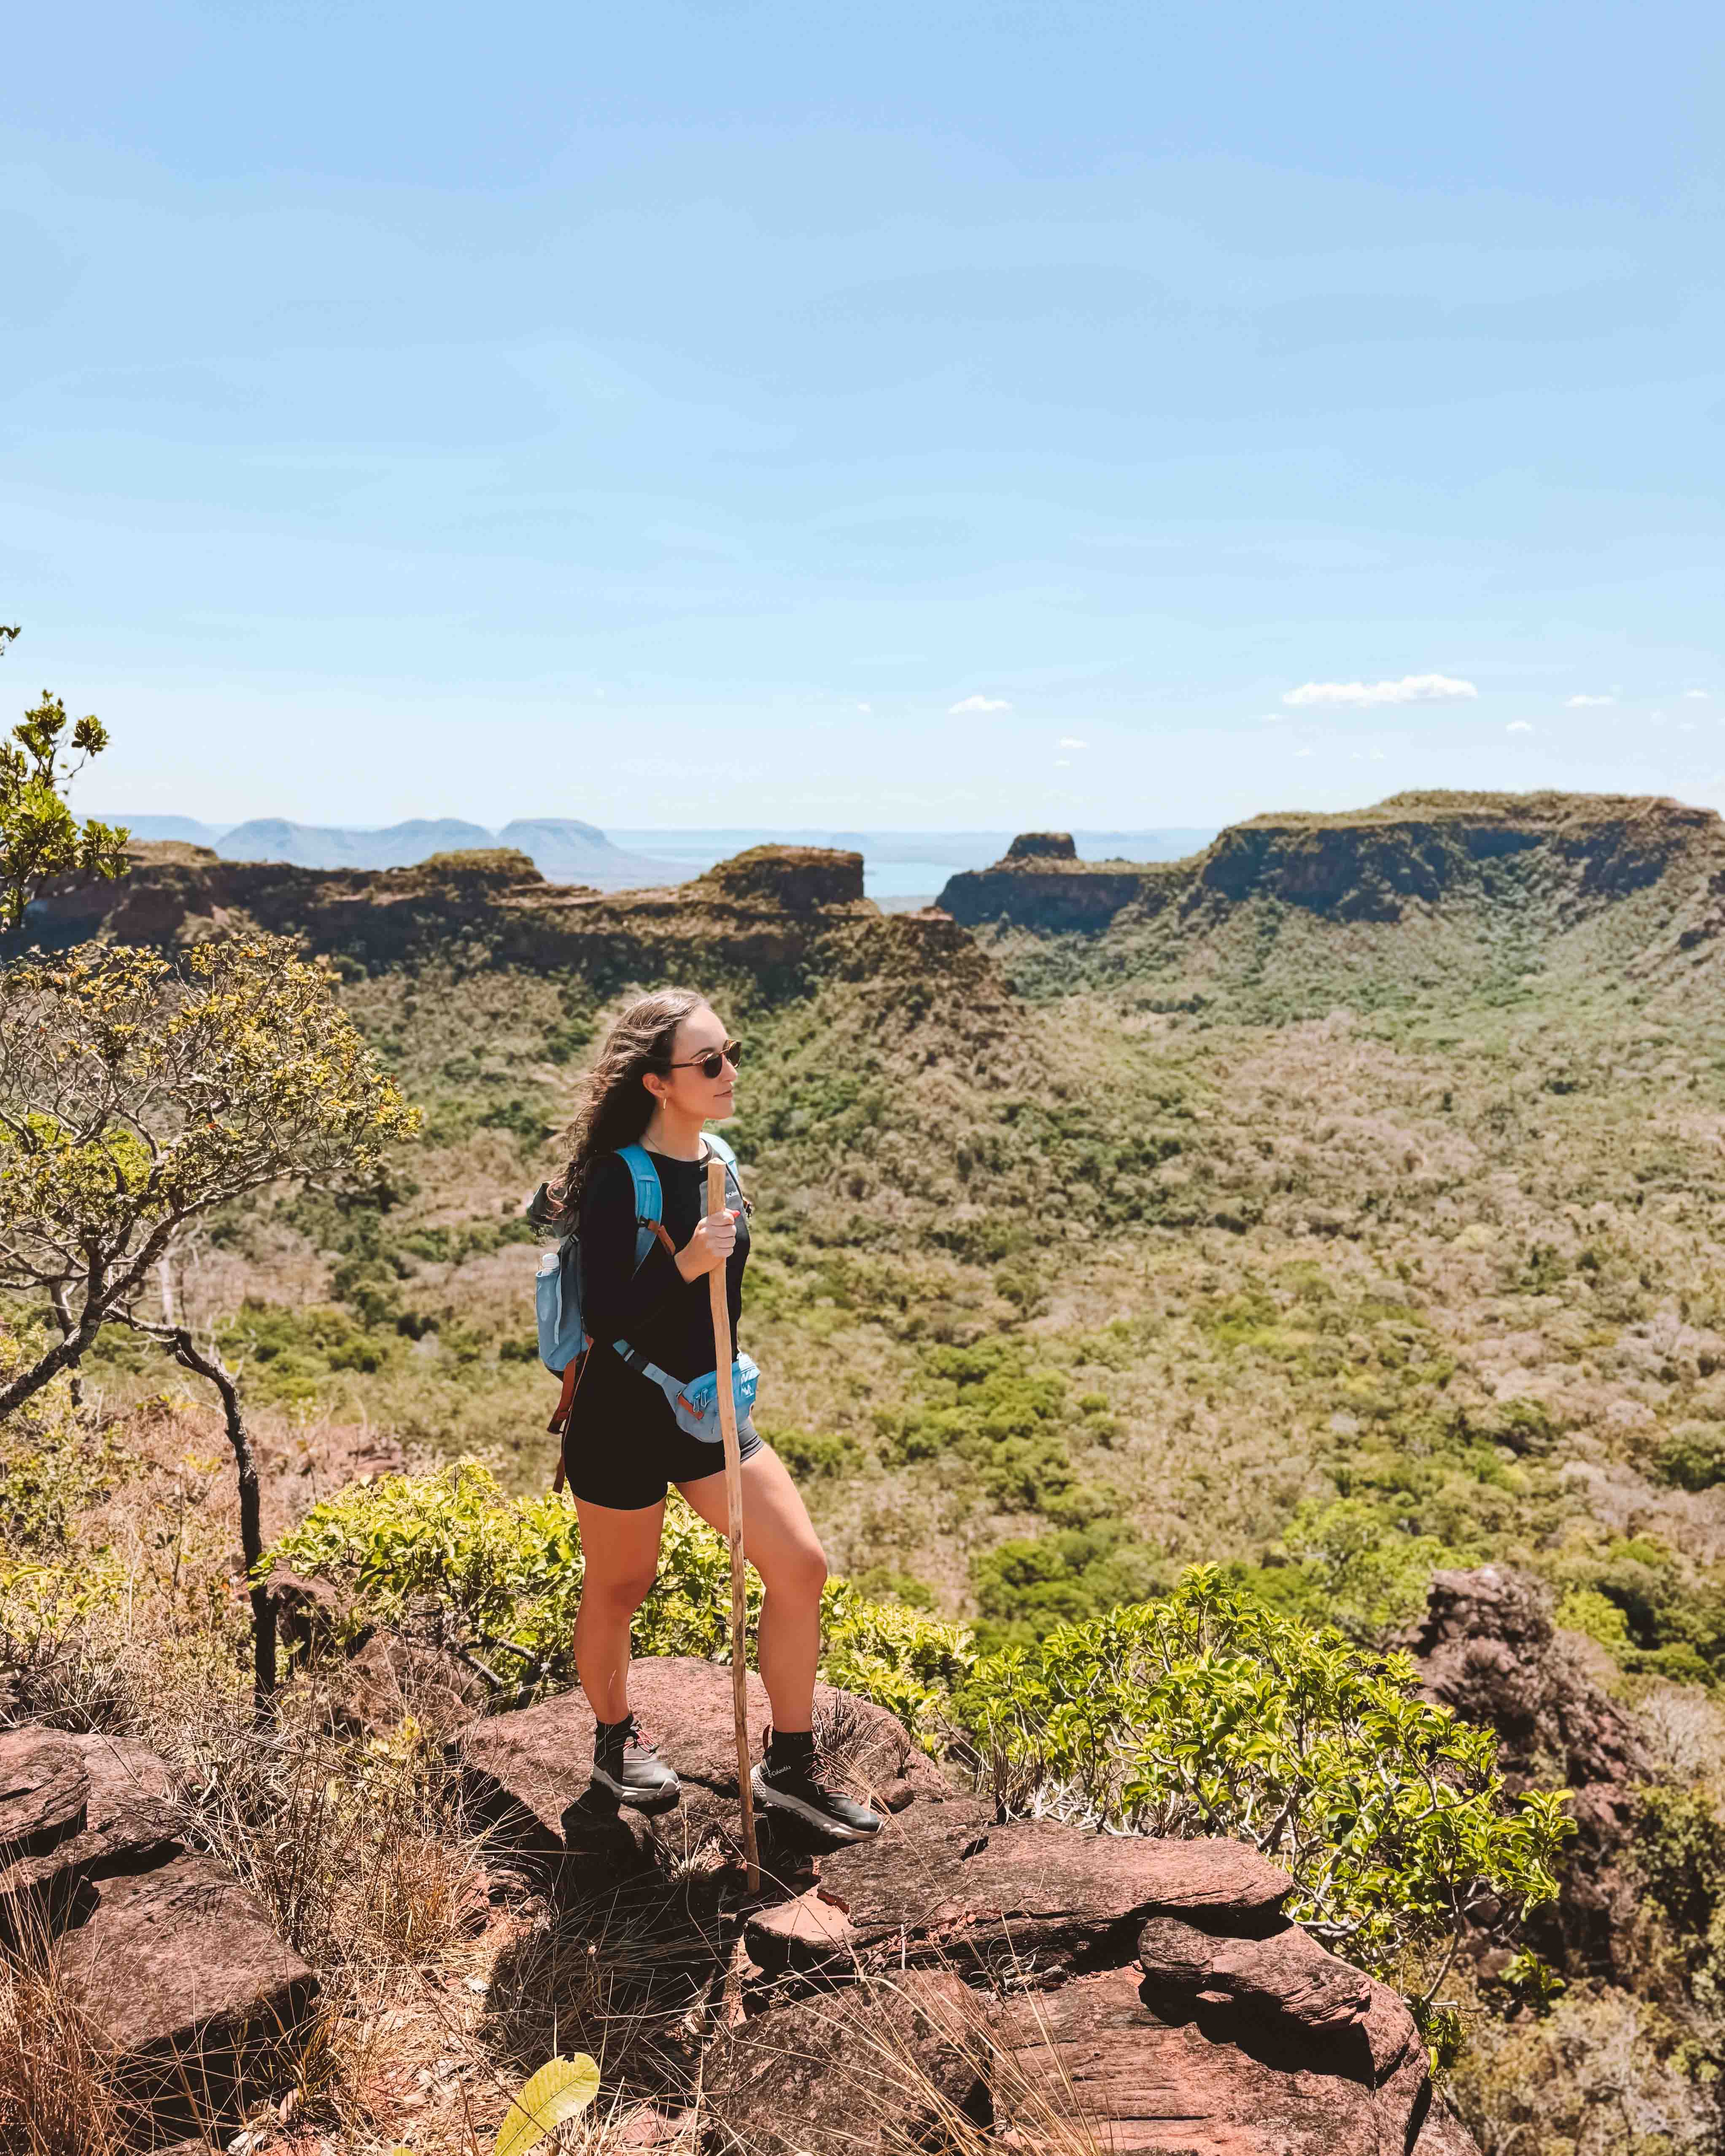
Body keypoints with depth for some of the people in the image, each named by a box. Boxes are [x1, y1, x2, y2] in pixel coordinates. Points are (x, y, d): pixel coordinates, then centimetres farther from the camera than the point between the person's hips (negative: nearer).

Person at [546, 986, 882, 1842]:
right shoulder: (619, 1178, -20)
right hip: (623, 1416, -7)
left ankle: (789, 1766, 19)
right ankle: (615, 1743, 41)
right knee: (618, 1589, 13)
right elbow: (601, 1315, -23)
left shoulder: (716, 1161, 3)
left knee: (802, 1565, 3)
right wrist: (683, 1264, -36)